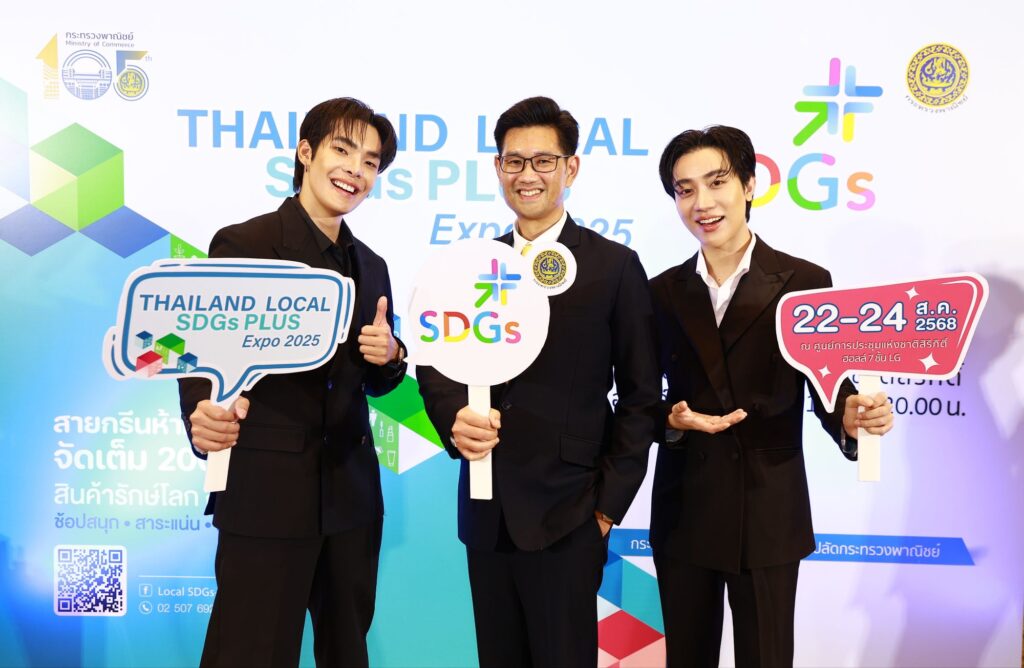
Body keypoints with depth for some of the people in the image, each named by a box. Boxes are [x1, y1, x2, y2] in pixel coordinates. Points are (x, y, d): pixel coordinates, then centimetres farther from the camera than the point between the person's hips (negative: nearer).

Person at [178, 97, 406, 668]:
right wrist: (204, 415, -32)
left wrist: (390, 356, -7)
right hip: (266, 492, -5)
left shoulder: (372, 266, 10)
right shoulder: (242, 246, -8)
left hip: (350, 494, 6)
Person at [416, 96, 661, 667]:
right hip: (486, 509, 4)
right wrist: (455, 417, -18)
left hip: (566, 514, -4)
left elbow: (640, 396, -2)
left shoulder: (615, 266, -2)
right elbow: (437, 364, 4)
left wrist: (608, 505, -6)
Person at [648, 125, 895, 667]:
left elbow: (828, 386, -4)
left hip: (769, 515, -2)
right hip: (683, 513, 3)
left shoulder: (805, 282, -5)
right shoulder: (662, 292, 3)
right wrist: (670, 418, -15)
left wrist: (851, 417, -25)